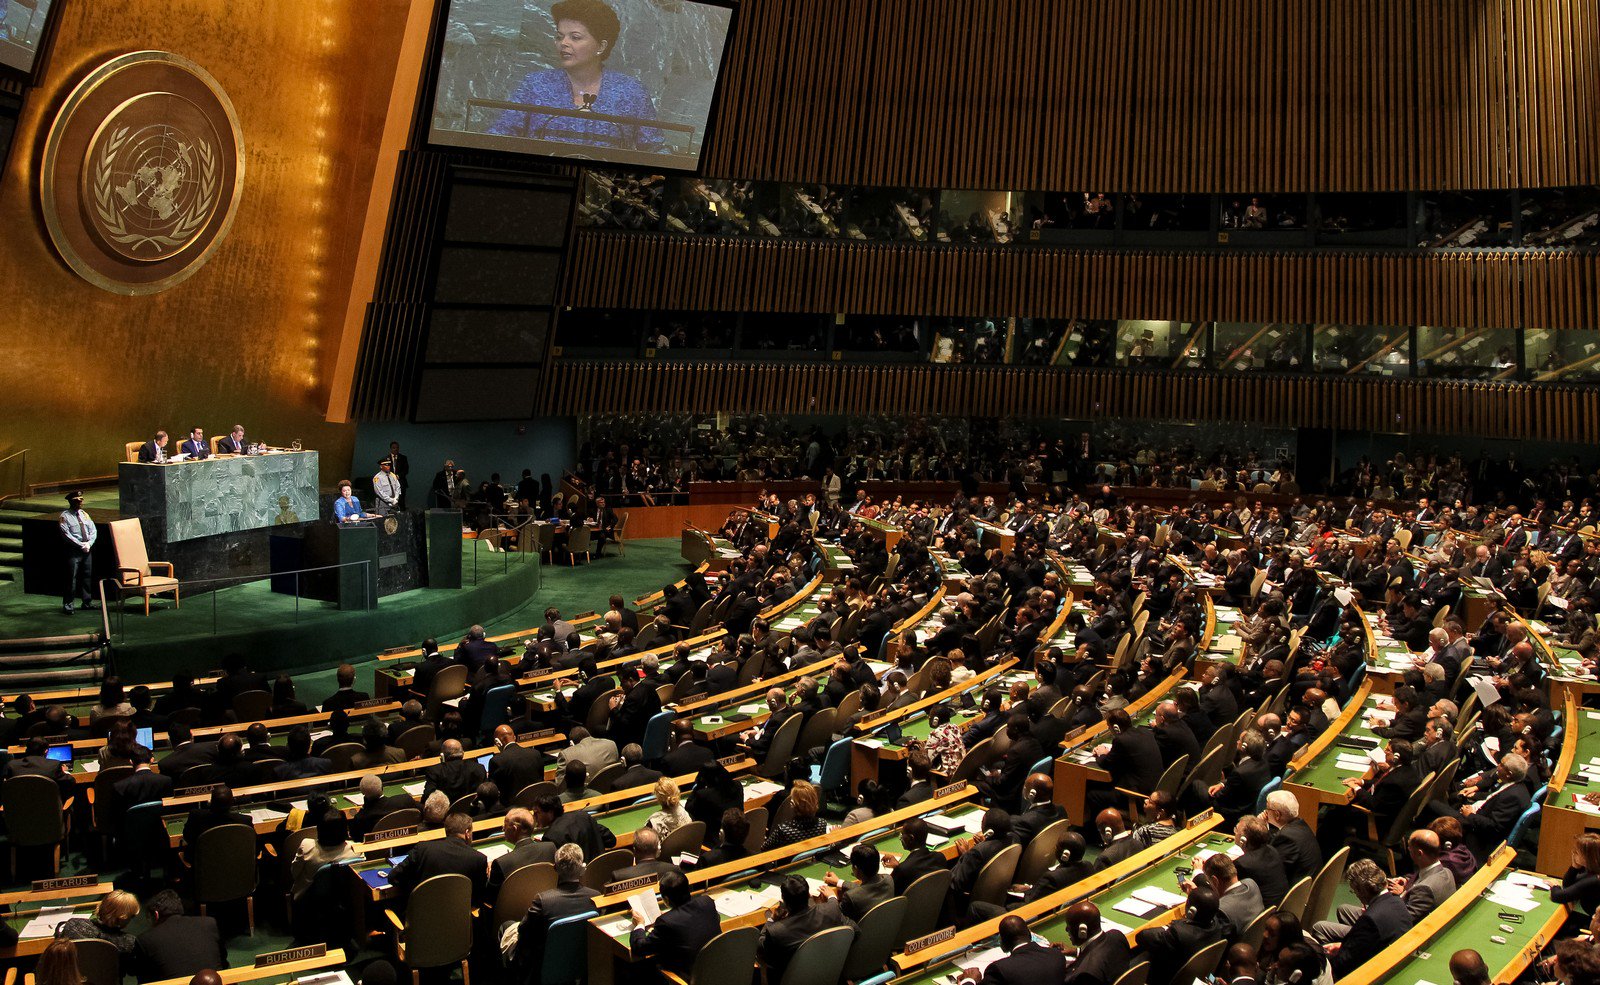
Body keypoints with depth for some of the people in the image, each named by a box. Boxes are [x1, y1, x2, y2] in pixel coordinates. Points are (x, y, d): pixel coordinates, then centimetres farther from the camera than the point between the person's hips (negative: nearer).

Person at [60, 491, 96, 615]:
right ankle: (67, 605, -3)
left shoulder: (84, 514, 14)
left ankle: (87, 602, 20)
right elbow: (66, 534, -12)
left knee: (88, 576, 10)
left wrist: (89, 543, -7)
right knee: (72, 578, -8)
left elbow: (93, 530, 10)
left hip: (87, 549, 6)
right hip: (74, 550, -6)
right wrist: (81, 545, -14)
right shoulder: (65, 516, -5)